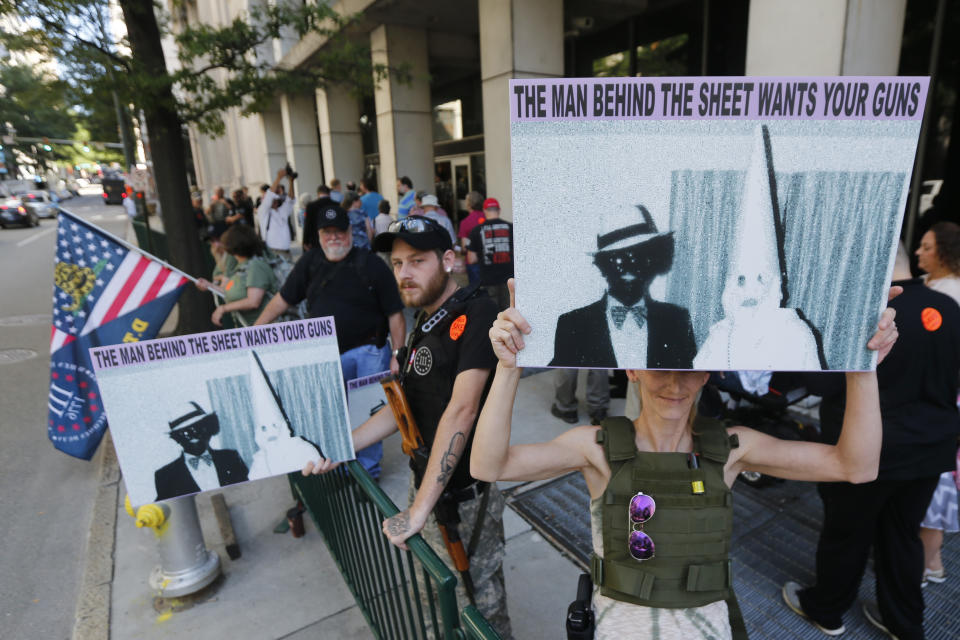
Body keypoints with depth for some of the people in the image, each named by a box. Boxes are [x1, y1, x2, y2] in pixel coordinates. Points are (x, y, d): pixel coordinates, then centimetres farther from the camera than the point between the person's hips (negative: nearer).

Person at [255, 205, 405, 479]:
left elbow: (395, 314, -6)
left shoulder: (370, 264, -6)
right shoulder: (310, 262, 7)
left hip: (368, 351, -3)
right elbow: (282, 299, 13)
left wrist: (398, 354, -10)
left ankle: (368, 469, 21)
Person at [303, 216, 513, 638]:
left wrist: (419, 511, -28)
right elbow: (404, 406, 14)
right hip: (425, 482, 8)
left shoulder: (474, 314, -20)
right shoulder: (425, 322, 9)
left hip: (464, 495, -8)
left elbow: (461, 410, -28)